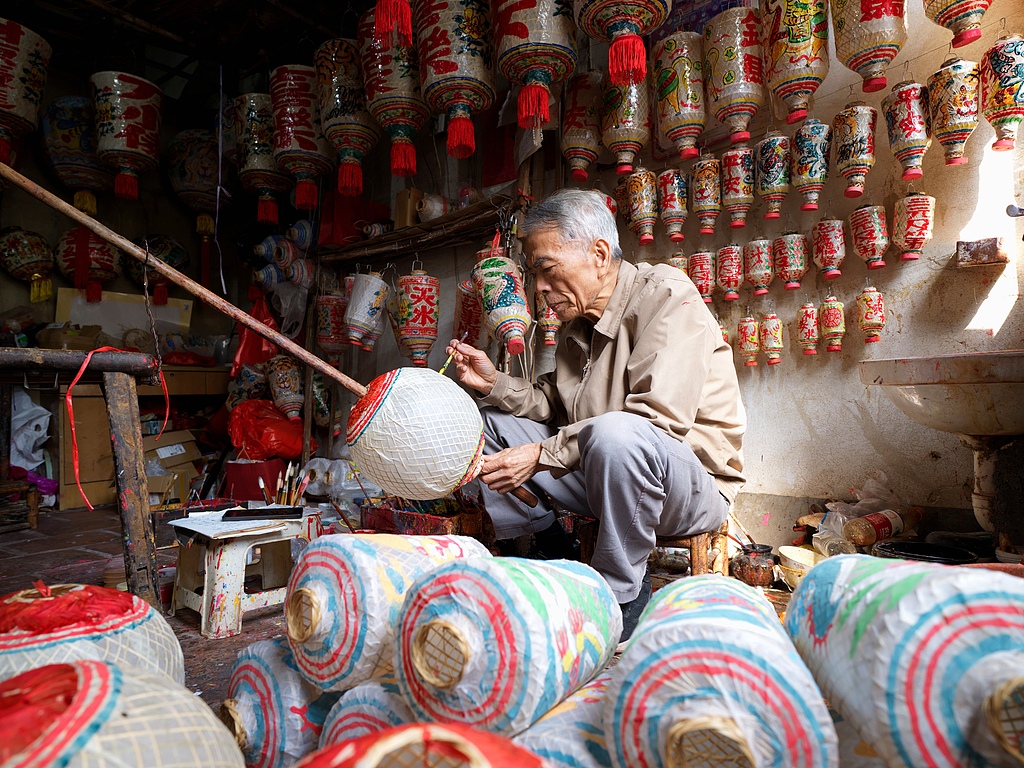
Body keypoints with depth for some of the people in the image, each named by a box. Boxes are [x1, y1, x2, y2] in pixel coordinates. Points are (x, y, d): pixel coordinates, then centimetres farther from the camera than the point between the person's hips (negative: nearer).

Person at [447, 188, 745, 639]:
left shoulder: (666, 297, -17)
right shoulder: (579, 321, 9)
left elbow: (659, 419, -29)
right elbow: (556, 405, 11)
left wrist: (543, 454, -29)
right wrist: (494, 382, -5)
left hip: (694, 484, -7)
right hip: (598, 474, 8)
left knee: (616, 433, -41)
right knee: (491, 424, 5)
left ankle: (620, 594, -16)